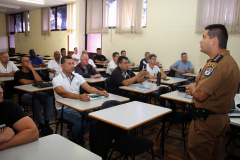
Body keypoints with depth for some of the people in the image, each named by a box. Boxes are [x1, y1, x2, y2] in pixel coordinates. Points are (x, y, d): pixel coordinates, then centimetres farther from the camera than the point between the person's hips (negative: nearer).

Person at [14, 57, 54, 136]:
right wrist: (35, 81, 8)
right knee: (35, 101, -38)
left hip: (36, 92, 4)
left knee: (49, 98, -27)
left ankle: (47, 123, -30)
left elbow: (39, 80, 4)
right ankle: (41, 125, -33)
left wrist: (32, 68, 5)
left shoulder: (32, 72, 24)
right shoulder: (18, 73, 11)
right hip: (25, 94, -4)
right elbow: (24, 82, -8)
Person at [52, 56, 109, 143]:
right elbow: (64, 93, -26)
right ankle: (72, 139, 3)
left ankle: (78, 136, 6)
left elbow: (89, 88, -1)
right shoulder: (57, 79, -7)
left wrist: (100, 92, -22)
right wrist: (79, 96, -44)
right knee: (81, 121, -28)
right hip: (64, 108, -5)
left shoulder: (78, 76, 10)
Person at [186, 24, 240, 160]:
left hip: (206, 121, -10)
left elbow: (201, 96, -28)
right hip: (223, 118, 10)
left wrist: (192, 89, -6)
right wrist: (197, 88, 4)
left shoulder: (216, 63, -24)